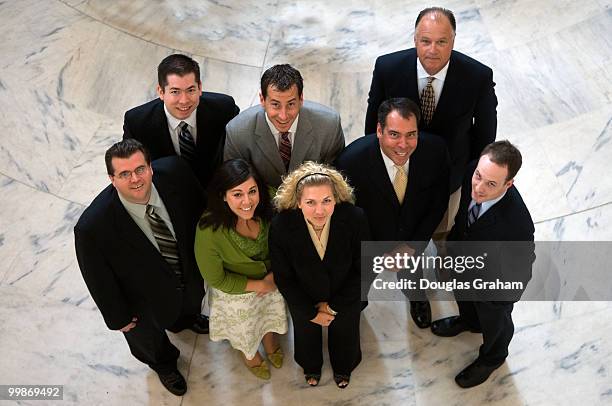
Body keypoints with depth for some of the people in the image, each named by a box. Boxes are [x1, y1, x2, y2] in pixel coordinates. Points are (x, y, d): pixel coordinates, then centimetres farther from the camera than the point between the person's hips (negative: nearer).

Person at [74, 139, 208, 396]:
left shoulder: (174, 171, -31)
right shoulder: (92, 227, -41)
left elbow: (199, 208, -10)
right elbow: (98, 278, -22)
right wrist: (118, 317, -9)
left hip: (191, 272, 4)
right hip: (148, 297, -3)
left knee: (191, 303, 39)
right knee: (148, 338, 30)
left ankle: (187, 319, 78)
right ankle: (163, 363, 68)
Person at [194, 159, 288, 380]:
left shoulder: (265, 211, -27)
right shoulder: (210, 229, -38)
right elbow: (216, 279, -23)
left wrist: (273, 276, -16)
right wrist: (259, 285, -18)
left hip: (269, 281, 3)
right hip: (235, 293, -3)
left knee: (271, 314, 33)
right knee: (244, 330, 28)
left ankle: (271, 343, 67)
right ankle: (250, 355, 63)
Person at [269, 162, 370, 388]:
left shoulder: (355, 219, -34)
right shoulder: (281, 227, -34)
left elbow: (362, 270, -19)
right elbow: (284, 278, -18)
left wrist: (334, 306, -13)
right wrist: (311, 312, -10)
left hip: (344, 299, 0)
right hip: (303, 300, 0)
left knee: (345, 336, 30)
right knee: (307, 336, 31)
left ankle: (343, 367, 67)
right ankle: (311, 366, 68)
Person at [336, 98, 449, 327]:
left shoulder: (435, 150, -29)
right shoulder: (352, 160, -37)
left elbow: (439, 202, -12)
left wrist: (412, 246, -12)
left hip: (414, 235, 2)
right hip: (369, 240, -2)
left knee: (411, 275, 32)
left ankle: (417, 297, 68)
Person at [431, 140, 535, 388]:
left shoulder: (517, 223, -47)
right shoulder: (472, 174, -29)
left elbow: (522, 265, -26)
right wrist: (454, 244, 5)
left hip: (497, 283, -4)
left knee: (494, 322, 29)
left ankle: (492, 358, 64)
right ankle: (469, 320, 73)